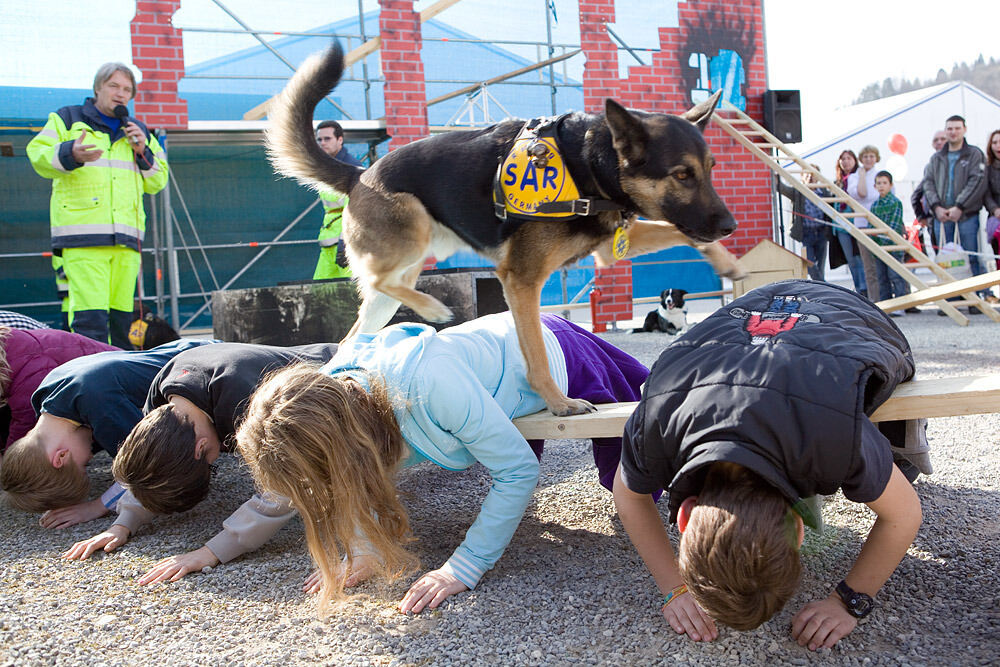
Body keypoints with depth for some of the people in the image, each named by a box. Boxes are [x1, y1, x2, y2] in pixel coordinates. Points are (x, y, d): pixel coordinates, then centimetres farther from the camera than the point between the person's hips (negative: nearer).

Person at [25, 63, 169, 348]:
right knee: (90, 316, -16)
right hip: (82, 235, -4)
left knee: (121, 316, 3)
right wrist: (70, 154, -19)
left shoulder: (138, 131, 23)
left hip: (127, 238, 5)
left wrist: (143, 152, 4)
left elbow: (157, 182, 23)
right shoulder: (67, 119, 12)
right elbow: (38, 155, 1)